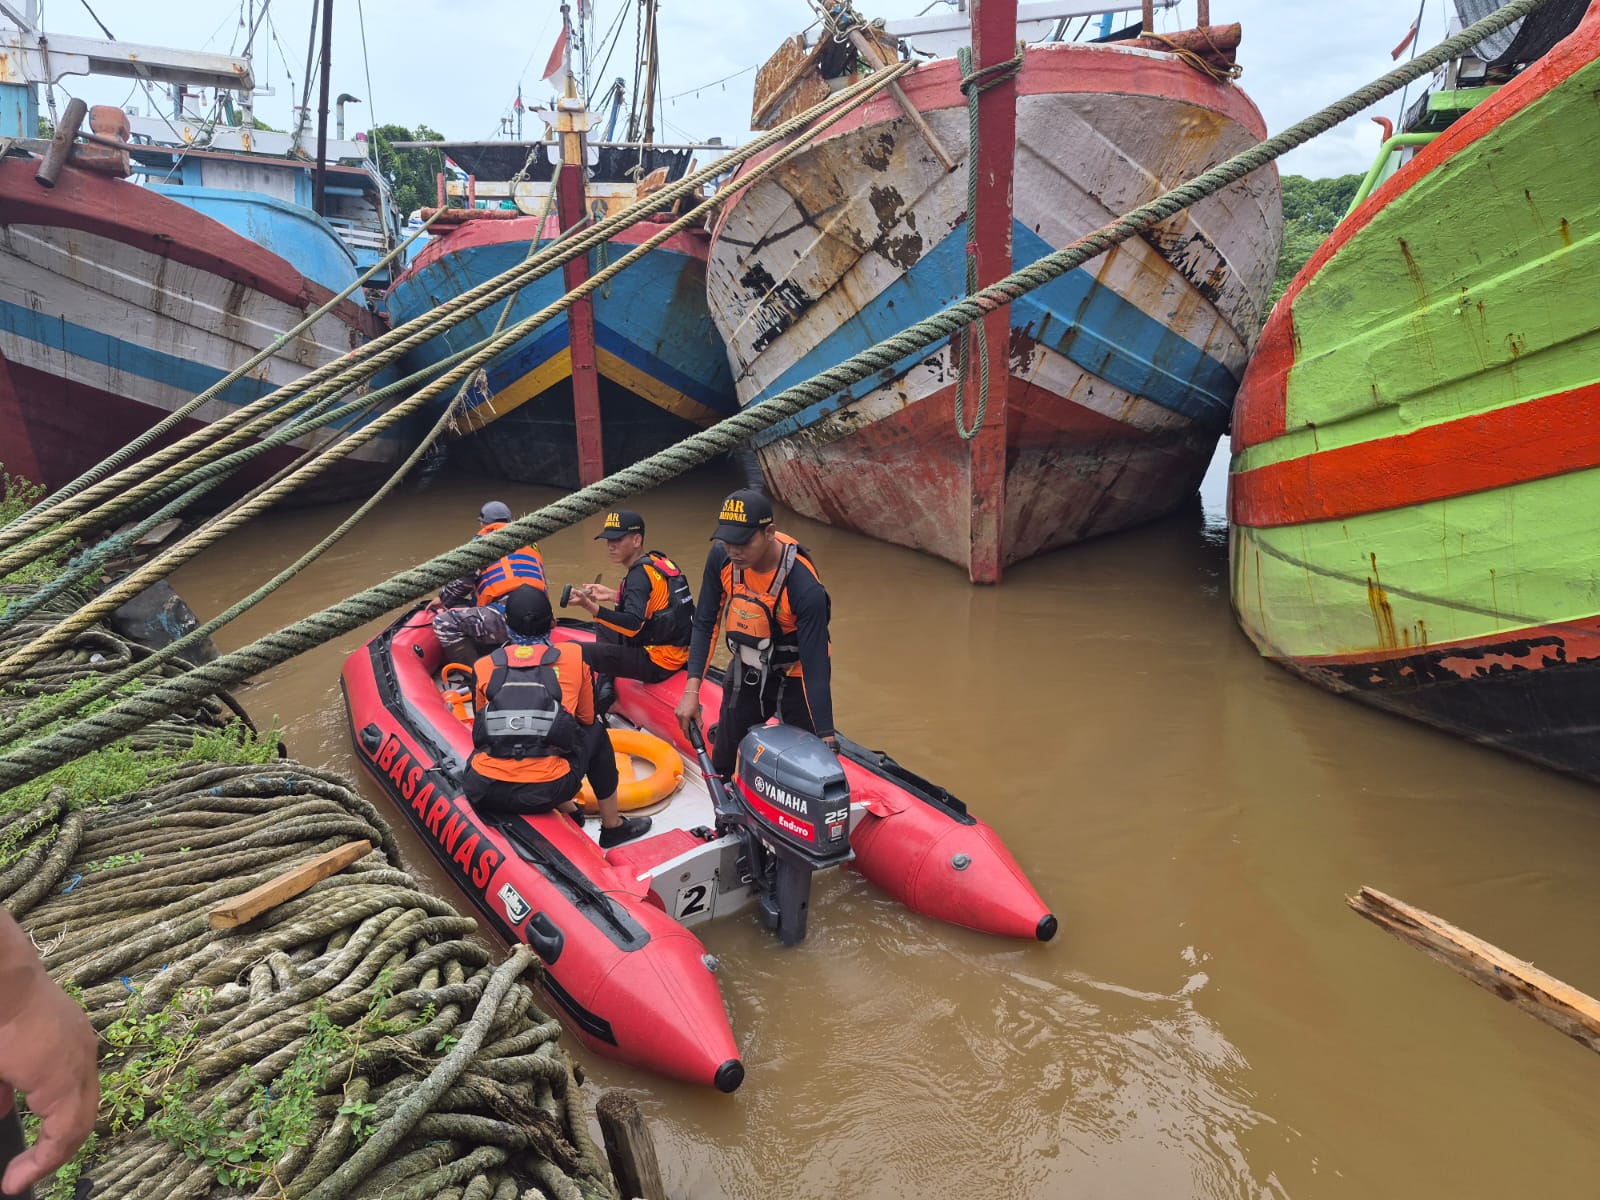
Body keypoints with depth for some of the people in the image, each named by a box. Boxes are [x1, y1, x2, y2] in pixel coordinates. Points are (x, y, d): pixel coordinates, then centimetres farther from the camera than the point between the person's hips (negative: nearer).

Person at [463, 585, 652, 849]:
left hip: (485, 794, 2)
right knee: (596, 734, 25)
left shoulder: (482, 667, 7)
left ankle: (567, 810, 33)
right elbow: (587, 719, 18)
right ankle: (613, 825, 35)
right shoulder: (575, 656, 4)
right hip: (547, 792, -2)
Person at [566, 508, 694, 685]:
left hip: (657, 663, -11)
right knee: (605, 629, 32)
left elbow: (632, 625, -32)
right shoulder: (657, 560, 8)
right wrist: (612, 596, 22)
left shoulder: (640, 573, -19)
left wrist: (592, 607, -43)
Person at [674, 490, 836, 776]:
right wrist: (691, 691, -14)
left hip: (794, 679, -5)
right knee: (721, 763, 18)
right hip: (745, 674, 5)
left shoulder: (805, 588, -34)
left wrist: (827, 741, -31)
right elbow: (705, 624, -8)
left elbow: (815, 669, -31)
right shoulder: (721, 557, -20)